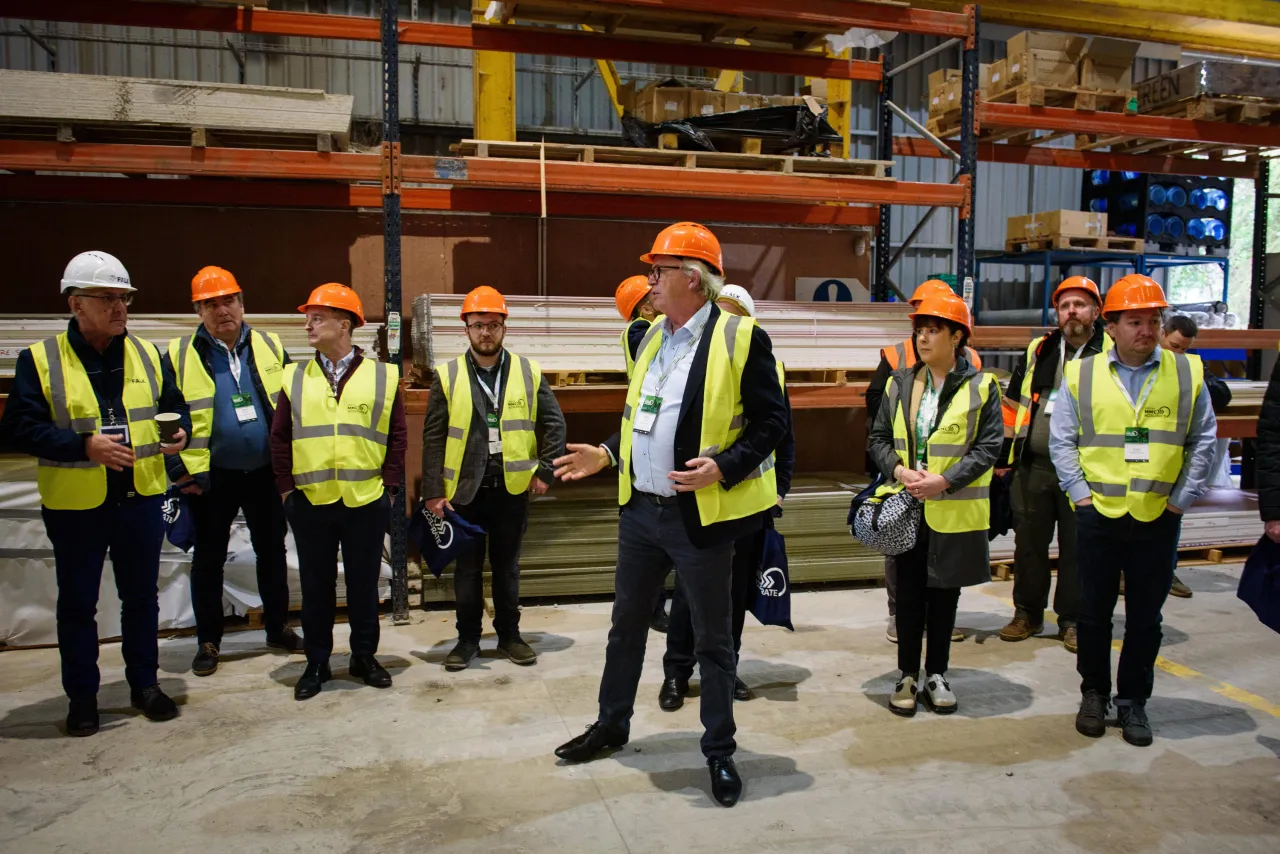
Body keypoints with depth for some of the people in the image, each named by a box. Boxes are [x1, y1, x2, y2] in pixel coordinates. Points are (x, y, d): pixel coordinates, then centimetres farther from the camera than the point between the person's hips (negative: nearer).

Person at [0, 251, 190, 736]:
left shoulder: (146, 354, 6)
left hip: (140, 498, 3)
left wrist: (180, 432, -8)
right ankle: (82, 696, 25)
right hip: (75, 505, -3)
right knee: (77, 604, 10)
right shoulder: (40, 360, -6)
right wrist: (84, 445, -22)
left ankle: (144, 684, 28)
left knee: (141, 597, 13)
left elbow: (174, 406, 14)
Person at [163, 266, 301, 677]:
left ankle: (278, 628, 28)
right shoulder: (180, 356, -4)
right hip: (212, 476, -2)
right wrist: (180, 470, -8)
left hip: (265, 471, 2)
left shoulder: (270, 347, 3)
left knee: (272, 551, 13)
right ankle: (208, 641, 23)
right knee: (209, 558, 9)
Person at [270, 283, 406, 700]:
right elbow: (279, 437, 8)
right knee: (316, 585, 10)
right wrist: (285, 487, 2)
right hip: (309, 502, 1)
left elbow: (397, 437, 3)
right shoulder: (294, 377, 6)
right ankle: (316, 663, 23)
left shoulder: (383, 376, 1)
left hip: (367, 502, -1)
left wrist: (390, 485, -2)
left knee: (364, 583, 9)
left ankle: (364, 657, 25)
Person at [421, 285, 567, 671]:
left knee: (507, 566, 13)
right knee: (467, 568, 9)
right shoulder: (447, 376, -1)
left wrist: (546, 470, -2)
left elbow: (554, 423, 6)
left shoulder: (528, 372, 2)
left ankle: (509, 634, 26)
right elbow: (433, 437, -3)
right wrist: (433, 490, -7)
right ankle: (468, 638, 23)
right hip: (464, 490, -1)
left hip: (513, 488, 1)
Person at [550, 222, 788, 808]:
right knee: (627, 623, 19)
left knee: (712, 639, 6)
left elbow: (771, 422, -12)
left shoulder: (740, 338, -11)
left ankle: (719, 752, 23)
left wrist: (723, 467, -23)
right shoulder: (652, 338, 12)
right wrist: (607, 454, 8)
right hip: (640, 509, 7)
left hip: (700, 515, -7)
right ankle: (612, 724, 38)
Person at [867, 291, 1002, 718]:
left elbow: (988, 446, -8)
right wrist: (899, 469, -11)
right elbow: (879, 437, 8)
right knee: (909, 592, 8)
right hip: (906, 506, 2)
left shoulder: (980, 386, -4)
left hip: (954, 510, -2)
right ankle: (907, 675, 21)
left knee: (945, 593, 10)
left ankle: (936, 674, 24)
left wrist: (944, 481, -18)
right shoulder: (900, 382, 5)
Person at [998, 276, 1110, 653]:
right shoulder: (1038, 351, 9)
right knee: (1028, 543, 10)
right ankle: (1027, 613, 24)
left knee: (1076, 546, 7)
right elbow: (1015, 403, 14)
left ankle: (1072, 620, 21)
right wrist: (1005, 455, 9)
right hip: (1033, 466, 3)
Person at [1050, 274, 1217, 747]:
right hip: (1098, 514, 0)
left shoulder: (1187, 373, 3)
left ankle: (1133, 701, 23)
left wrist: (1182, 497, -1)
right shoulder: (1081, 375, 1)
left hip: (1159, 518, 1)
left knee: (1145, 616, 9)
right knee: (1094, 612, 9)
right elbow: (1061, 441, 4)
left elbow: (1202, 442, 6)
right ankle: (1094, 694, 26)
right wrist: (1079, 492, -4)